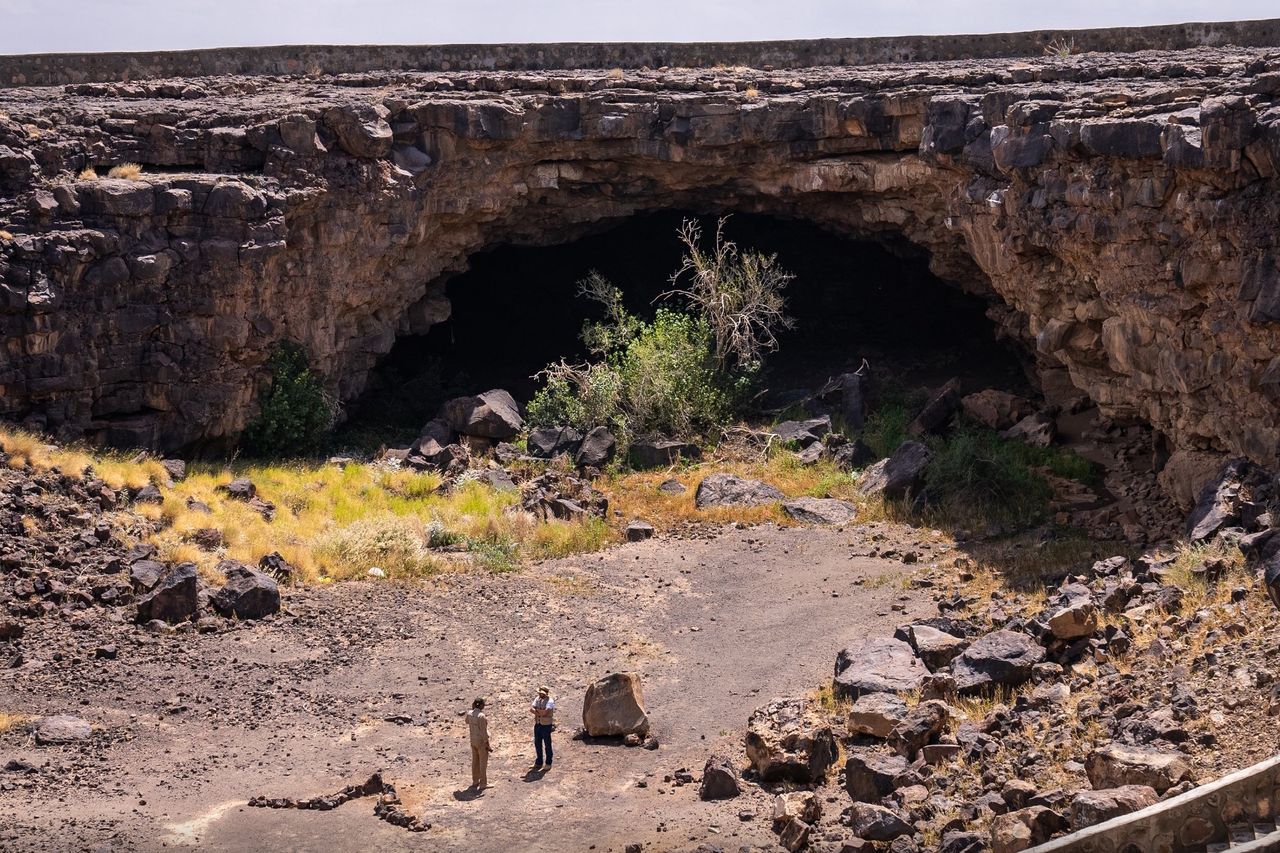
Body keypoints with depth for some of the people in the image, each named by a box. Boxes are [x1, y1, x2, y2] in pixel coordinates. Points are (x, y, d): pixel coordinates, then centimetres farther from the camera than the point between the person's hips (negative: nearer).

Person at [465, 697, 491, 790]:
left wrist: (472, 709, 14)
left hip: (473, 740, 7)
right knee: (483, 762, 5)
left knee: (475, 761, 20)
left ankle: (475, 781, 31)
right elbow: (484, 732, -21)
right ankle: (483, 784, 10)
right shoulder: (481, 716, -24)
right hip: (481, 741, -7)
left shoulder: (469, 714, -3)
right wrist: (487, 745, -14)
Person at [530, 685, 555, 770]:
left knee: (547, 744, 4)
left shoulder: (550, 701, -14)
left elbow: (544, 713, -26)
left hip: (546, 725, -6)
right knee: (537, 744, 13)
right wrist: (541, 712, -19)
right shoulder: (537, 699, 6)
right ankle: (539, 762, 26)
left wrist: (536, 710, -11)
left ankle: (548, 763, 16)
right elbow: (532, 710, -5)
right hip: (537, 724, 6)